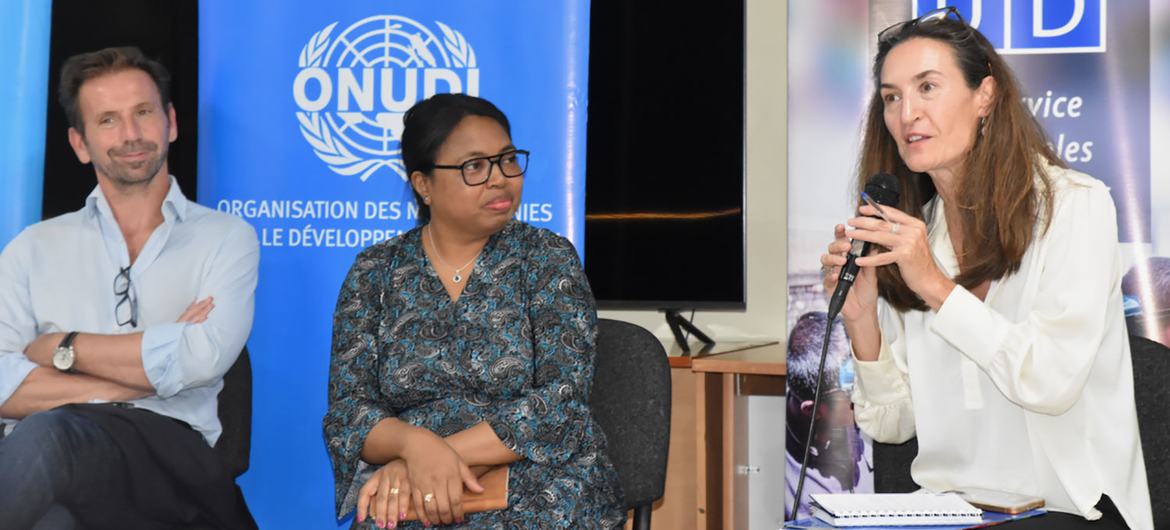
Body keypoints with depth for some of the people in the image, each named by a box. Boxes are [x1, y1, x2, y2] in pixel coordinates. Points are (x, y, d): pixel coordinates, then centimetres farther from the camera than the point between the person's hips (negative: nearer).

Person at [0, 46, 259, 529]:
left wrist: (61, 348, 3)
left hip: (168, 456, -1)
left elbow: (203, 358, -5)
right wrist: (153, 367, -4)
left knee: (47, 434, -37)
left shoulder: (226, 238, 15)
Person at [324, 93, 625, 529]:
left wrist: (436, 457, -18)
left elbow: (559, 404, -9)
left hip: (542, 490, 0)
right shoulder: (375, 272, 6)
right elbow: (347, 411, 0)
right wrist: (416, 443, -21)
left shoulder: (549, 260, 1)